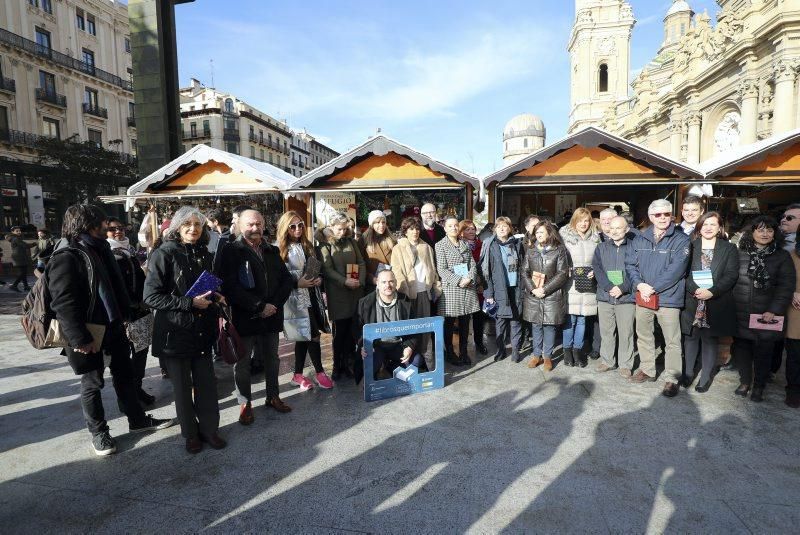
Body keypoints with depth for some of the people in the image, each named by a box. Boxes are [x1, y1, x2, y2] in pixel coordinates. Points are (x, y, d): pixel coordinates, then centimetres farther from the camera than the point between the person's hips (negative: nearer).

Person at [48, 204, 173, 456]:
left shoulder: (98, 248, 9)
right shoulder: (66, 257, -18)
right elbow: (63, 304, -23)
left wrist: (123, 316, 16)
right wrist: (80, 339, -24)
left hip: (113, 326, 8)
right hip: (90, 334, -8)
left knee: (124, 374, 17)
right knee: (92, 383, 9)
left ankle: (137, 419, 32)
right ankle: (98, 432, 27)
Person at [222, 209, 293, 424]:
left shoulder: (272, 251, 10)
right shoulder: (232, 251, -6)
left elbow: (286, 279, 7)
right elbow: (231, 286, -16)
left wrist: (275, 305, -9)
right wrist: (259, 306, -18)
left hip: (271, 315, 5)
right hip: (244, 317, -4)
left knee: (272, 359, 16)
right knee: (243, 363, 7)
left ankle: (273, 397, 32)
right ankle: (245, 404, 22)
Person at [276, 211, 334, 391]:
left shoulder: (307, 246, 12)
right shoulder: (279, 250, -8)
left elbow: (317, 268, 18)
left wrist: (319, 279, -2)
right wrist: (298, 283, -20)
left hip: (312, 295, 7)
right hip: (296, 297, -6)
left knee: (304, 337, 11)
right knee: (313, 335, -5)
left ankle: (298, 375, 22)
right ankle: (319, 372, 13)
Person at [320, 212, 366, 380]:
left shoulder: (351, 242, 14)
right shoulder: (326, 246, 2)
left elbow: (361, 263, 11)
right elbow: (327, 269, -7)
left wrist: (361, 281, -6)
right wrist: (345, 281, -18)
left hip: (355, 291, 3)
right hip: (337, 293, -3)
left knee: (352, 330, 4)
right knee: (339, 330, -1)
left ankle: (348, 363, 15)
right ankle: (337, 366, 11)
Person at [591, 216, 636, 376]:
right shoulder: (601, 248, 9)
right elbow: (597, 269, -2)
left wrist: (622, 288, -15)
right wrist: (609, 287, -14)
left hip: (626, 297, -2)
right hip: (604, 297, 2)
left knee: (625, 333, 2)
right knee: (606, 331, 10)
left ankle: (625, 364, 15)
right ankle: (607, 361, 23)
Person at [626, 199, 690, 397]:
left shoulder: (681, 240, -6)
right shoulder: (640, 239, 9)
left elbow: (676, 270, -15)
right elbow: (630, 264, 6)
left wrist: (653, 288, -17)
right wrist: (640, 285, -10)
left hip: (668, 298, -4)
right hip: (643, 297, 5)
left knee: (672, 341, 0)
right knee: (644, 336, 16)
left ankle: (672, 379, 12)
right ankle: (647, 370, 32)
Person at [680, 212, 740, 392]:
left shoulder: (729, 249, 5)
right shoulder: (690, 246, 6)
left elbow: (731, 275, -4)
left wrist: (712, 291, -17)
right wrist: (695, 289, -16)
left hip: (716, 304, 0)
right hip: (692, 302, 1)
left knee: (710, 339, 7)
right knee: (691, 337, 9)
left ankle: (705, 377, 18)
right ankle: (688, 372, 23)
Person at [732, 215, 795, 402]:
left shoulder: (782, 256, 1)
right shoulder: (740, 253, 4)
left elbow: (786, 286, -4)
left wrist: (774, 310, -13)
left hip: (766, 315, -1)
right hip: (740, 314, 1)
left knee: (763, 352, 7)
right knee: (741, 348, 8)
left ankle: (759, 386, 24)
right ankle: (744, 381, 25)